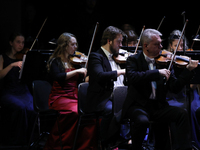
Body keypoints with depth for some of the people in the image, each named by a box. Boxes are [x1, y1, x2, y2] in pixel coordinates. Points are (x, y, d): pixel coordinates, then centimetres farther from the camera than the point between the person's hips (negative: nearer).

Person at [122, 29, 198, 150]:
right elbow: (132, 77, -23)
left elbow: (175, 87, 4)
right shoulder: (134, 60, 0)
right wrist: (158, 73, -27)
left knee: (182, 113, -18)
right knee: (143, 120, -34)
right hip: (138, 106, -4)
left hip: (158, 106, 4)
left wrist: (189, 70, -9)